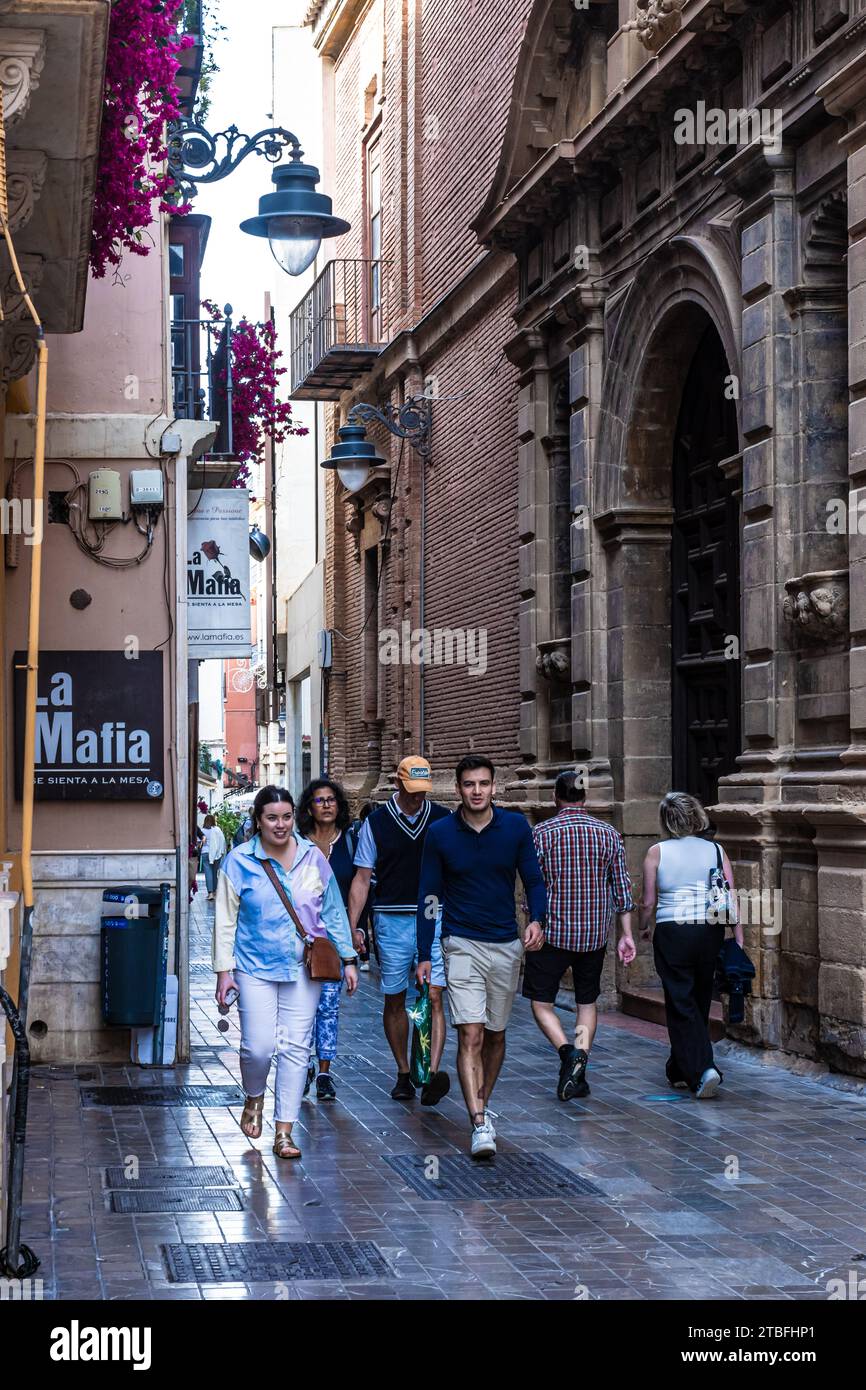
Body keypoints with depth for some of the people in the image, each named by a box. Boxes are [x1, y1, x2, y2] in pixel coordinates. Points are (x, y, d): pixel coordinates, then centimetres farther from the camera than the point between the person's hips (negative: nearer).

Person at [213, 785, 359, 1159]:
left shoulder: (313, 857, 3)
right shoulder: (239, 861, -4)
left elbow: (333, 911, 10)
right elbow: (225, 920, 0)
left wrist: (348, 959, 8)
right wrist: (223, 970, -4)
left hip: (303, 969, 2)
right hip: (256, 969, -2)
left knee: (295, 1047, 0)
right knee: (258, 1047, -6)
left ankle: (284, 1132, 8)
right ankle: (254, 1099, 28)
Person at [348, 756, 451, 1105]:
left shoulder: (443, 819, 5)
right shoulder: (376, 822, 2)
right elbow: (362, 878, 4)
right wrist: (352, 927, -2)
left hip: (434, 919, 0)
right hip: (392, 922, 1)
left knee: (433, 997, -12)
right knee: (394, 1000, 8)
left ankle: (432, 1074, -20)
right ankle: (403, 1073, 20)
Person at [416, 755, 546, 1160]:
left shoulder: (515, 827, -1)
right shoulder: (441, 833, -5)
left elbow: (534, 880, 7)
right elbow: (429, 895, 1)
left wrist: (536, 920, -12)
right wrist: (424, 955, -2)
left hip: (507, 945, 2)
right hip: (462, 944, -2)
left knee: (496, 1034, 14)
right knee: (470, 1035, -13)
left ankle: (482, 1103, 34)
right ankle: (480, 1125, -18)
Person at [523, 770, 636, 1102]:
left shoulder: (541, 833, -6)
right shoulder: (608, 834, 3)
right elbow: (621, 888, 4)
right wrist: (626, 935, 9)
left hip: (553, 932, -3)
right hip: (595, 934, 3)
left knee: (541, 1003, 5)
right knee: (587, 1002, 16)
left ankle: (568, 1052, -19)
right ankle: (579, 1075, 10)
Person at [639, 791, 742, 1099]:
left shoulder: (656, 853, -3)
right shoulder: (716, 851, 3)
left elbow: (648, 902, -2)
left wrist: (644, 928, 17)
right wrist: (738, 940, 2)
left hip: (672, 933, -3)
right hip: (711, 933, 3)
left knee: (681, 1004, 1)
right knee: (699, 1002, 17)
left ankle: (703, 1070, -15)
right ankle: (679, 1070, 29)